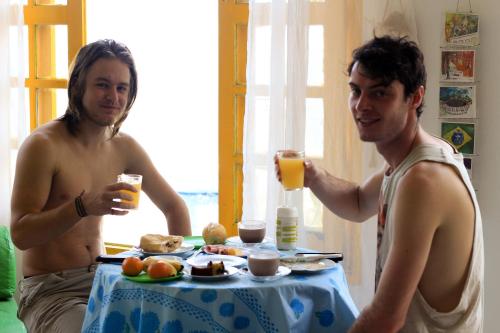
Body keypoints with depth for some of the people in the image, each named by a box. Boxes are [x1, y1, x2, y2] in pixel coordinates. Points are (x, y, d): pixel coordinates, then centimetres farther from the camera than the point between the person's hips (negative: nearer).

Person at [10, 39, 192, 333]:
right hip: (48, 289, -6)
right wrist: (83, 206, -33)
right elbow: (20, 234, -20)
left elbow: (174, 206, 14)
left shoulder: (124, 147, 4)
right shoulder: (44, 145, -15)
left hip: (101, 279, 6)